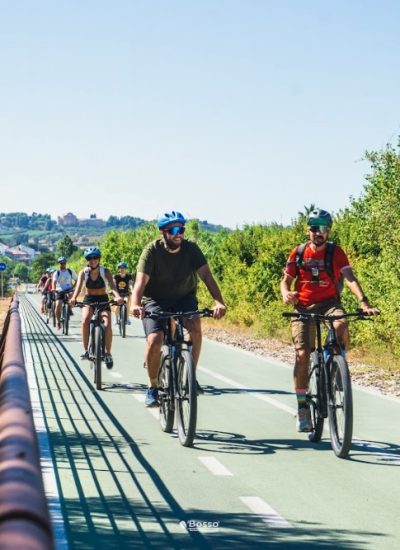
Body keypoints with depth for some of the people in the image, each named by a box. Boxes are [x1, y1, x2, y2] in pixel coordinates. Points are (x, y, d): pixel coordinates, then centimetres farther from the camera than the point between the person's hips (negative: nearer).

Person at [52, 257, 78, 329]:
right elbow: (54, 282, -16)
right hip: (60, 291, 0)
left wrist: (73, 287, -10)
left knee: (71, 295, -35)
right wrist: (54, 289, -35)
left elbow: (76, 280, 8)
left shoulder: (70, 271, 4)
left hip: (69, 290, 0)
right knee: (58, 305, -17)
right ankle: (58, 322, 0)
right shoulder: (56, 273, -2)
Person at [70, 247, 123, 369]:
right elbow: (78, 286, -26)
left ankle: (108, 353, -4)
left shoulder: (105, 271, -12)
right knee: (85, 321, -28)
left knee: (107, 325, -20)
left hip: (103, 300, 0)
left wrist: (117, 296, -48)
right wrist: (74, 297, -47)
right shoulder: (83, 272, -10)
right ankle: (85, 350, -19)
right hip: (89, 299, 0)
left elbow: (112, 285, -27)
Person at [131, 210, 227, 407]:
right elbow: (141, 281, -31)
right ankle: (152, 387, -1)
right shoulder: (152, 251, -20)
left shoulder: (191, 249, -14)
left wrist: (219, 302, -41)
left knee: (195, 326, -28)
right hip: (156, 300, -1)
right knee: (154, 340, -23)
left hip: (184, 298, 2)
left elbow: (206, 275, -24)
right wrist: (135, 304, -51)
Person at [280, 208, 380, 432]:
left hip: (328, 303, -1)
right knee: (302, 354, -12)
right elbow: (286, 280, 5)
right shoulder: (299, 253, 2)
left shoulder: (336, 252, -4)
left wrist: (364, 302, -32)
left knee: (341, 323, -36)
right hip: (303, 306, 1)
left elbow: (350, 278, -15)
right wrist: (286, 293, -20)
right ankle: (302, 407, -2)